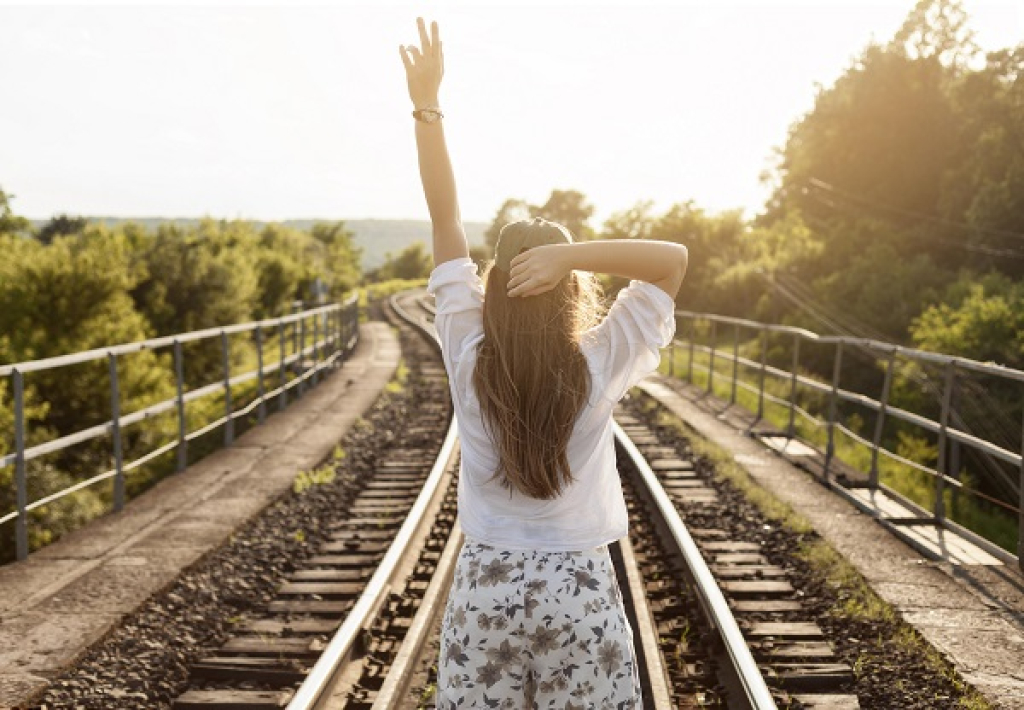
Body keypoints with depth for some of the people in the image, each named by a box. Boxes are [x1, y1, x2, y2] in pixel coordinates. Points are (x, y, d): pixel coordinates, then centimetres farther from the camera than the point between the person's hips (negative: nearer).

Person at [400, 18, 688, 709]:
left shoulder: (468, 356, -10)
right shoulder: (598, 366, -14)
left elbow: (445, 220, -5)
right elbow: (674, 257, -6)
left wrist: (427, 106, -2)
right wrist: (571, 254, -20)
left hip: (486, 582, 2)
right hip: (580, 587, -1)